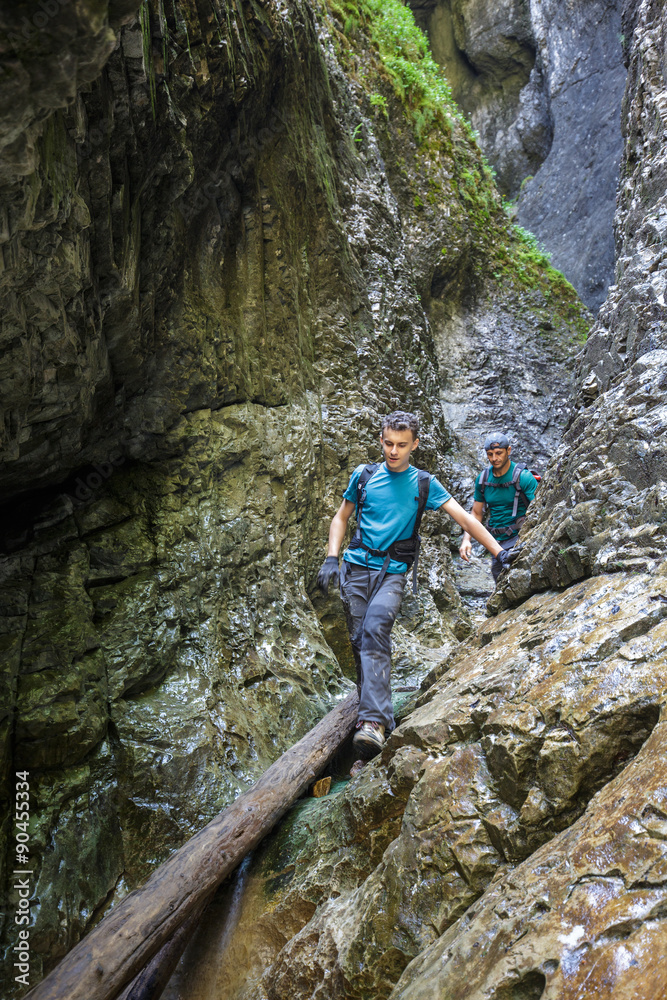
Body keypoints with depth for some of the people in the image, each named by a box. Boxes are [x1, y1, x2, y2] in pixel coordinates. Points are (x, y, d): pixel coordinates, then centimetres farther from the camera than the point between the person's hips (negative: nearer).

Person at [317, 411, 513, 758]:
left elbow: (465, 518, 6)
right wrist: (331, 557, 5)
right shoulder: (364, 476, 10)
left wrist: (500, 552, -1)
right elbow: (341, 517, 19)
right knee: (360, 641, -1)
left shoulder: (423, 484, 6)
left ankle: (373, 721, -34)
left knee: (375, 631, -26)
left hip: (392, 572, -3)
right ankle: (378, 714, 15)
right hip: (356, 567, 3)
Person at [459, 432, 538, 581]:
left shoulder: (524, 477, -9)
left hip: (518, 537, -5)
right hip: (497, 542, 5)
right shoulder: (482, 479, 6)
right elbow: (476, 514, 13)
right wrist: (466, 539, -2)